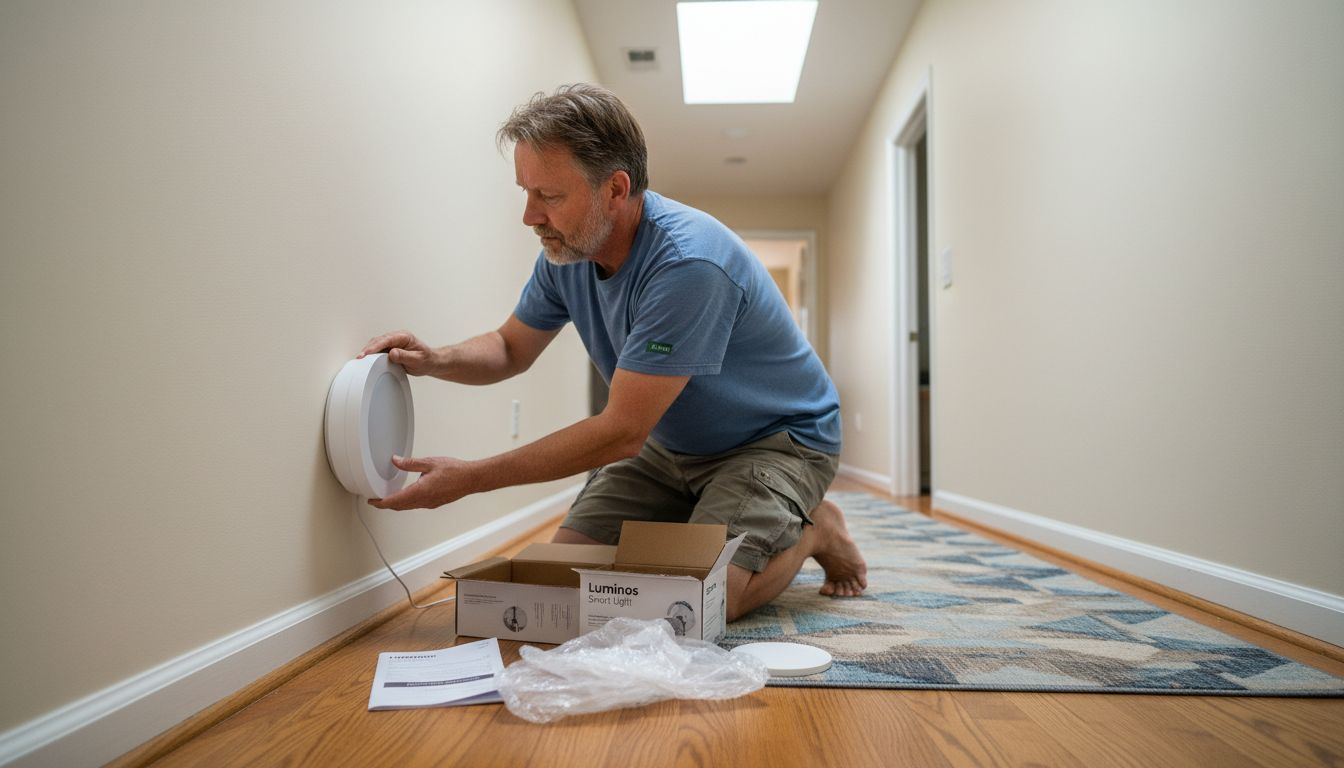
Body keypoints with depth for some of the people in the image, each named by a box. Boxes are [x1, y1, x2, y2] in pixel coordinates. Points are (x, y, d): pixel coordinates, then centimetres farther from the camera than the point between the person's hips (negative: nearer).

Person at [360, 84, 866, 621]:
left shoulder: (689, 264, -34)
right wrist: (434, 360, -14)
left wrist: (471, 478, -25)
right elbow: (511, 348, 9)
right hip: (668, 444, 7)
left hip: (776, 440, -7)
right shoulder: (566, 251, -8)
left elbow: (621, 433, -30)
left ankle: (811, 530, 5)